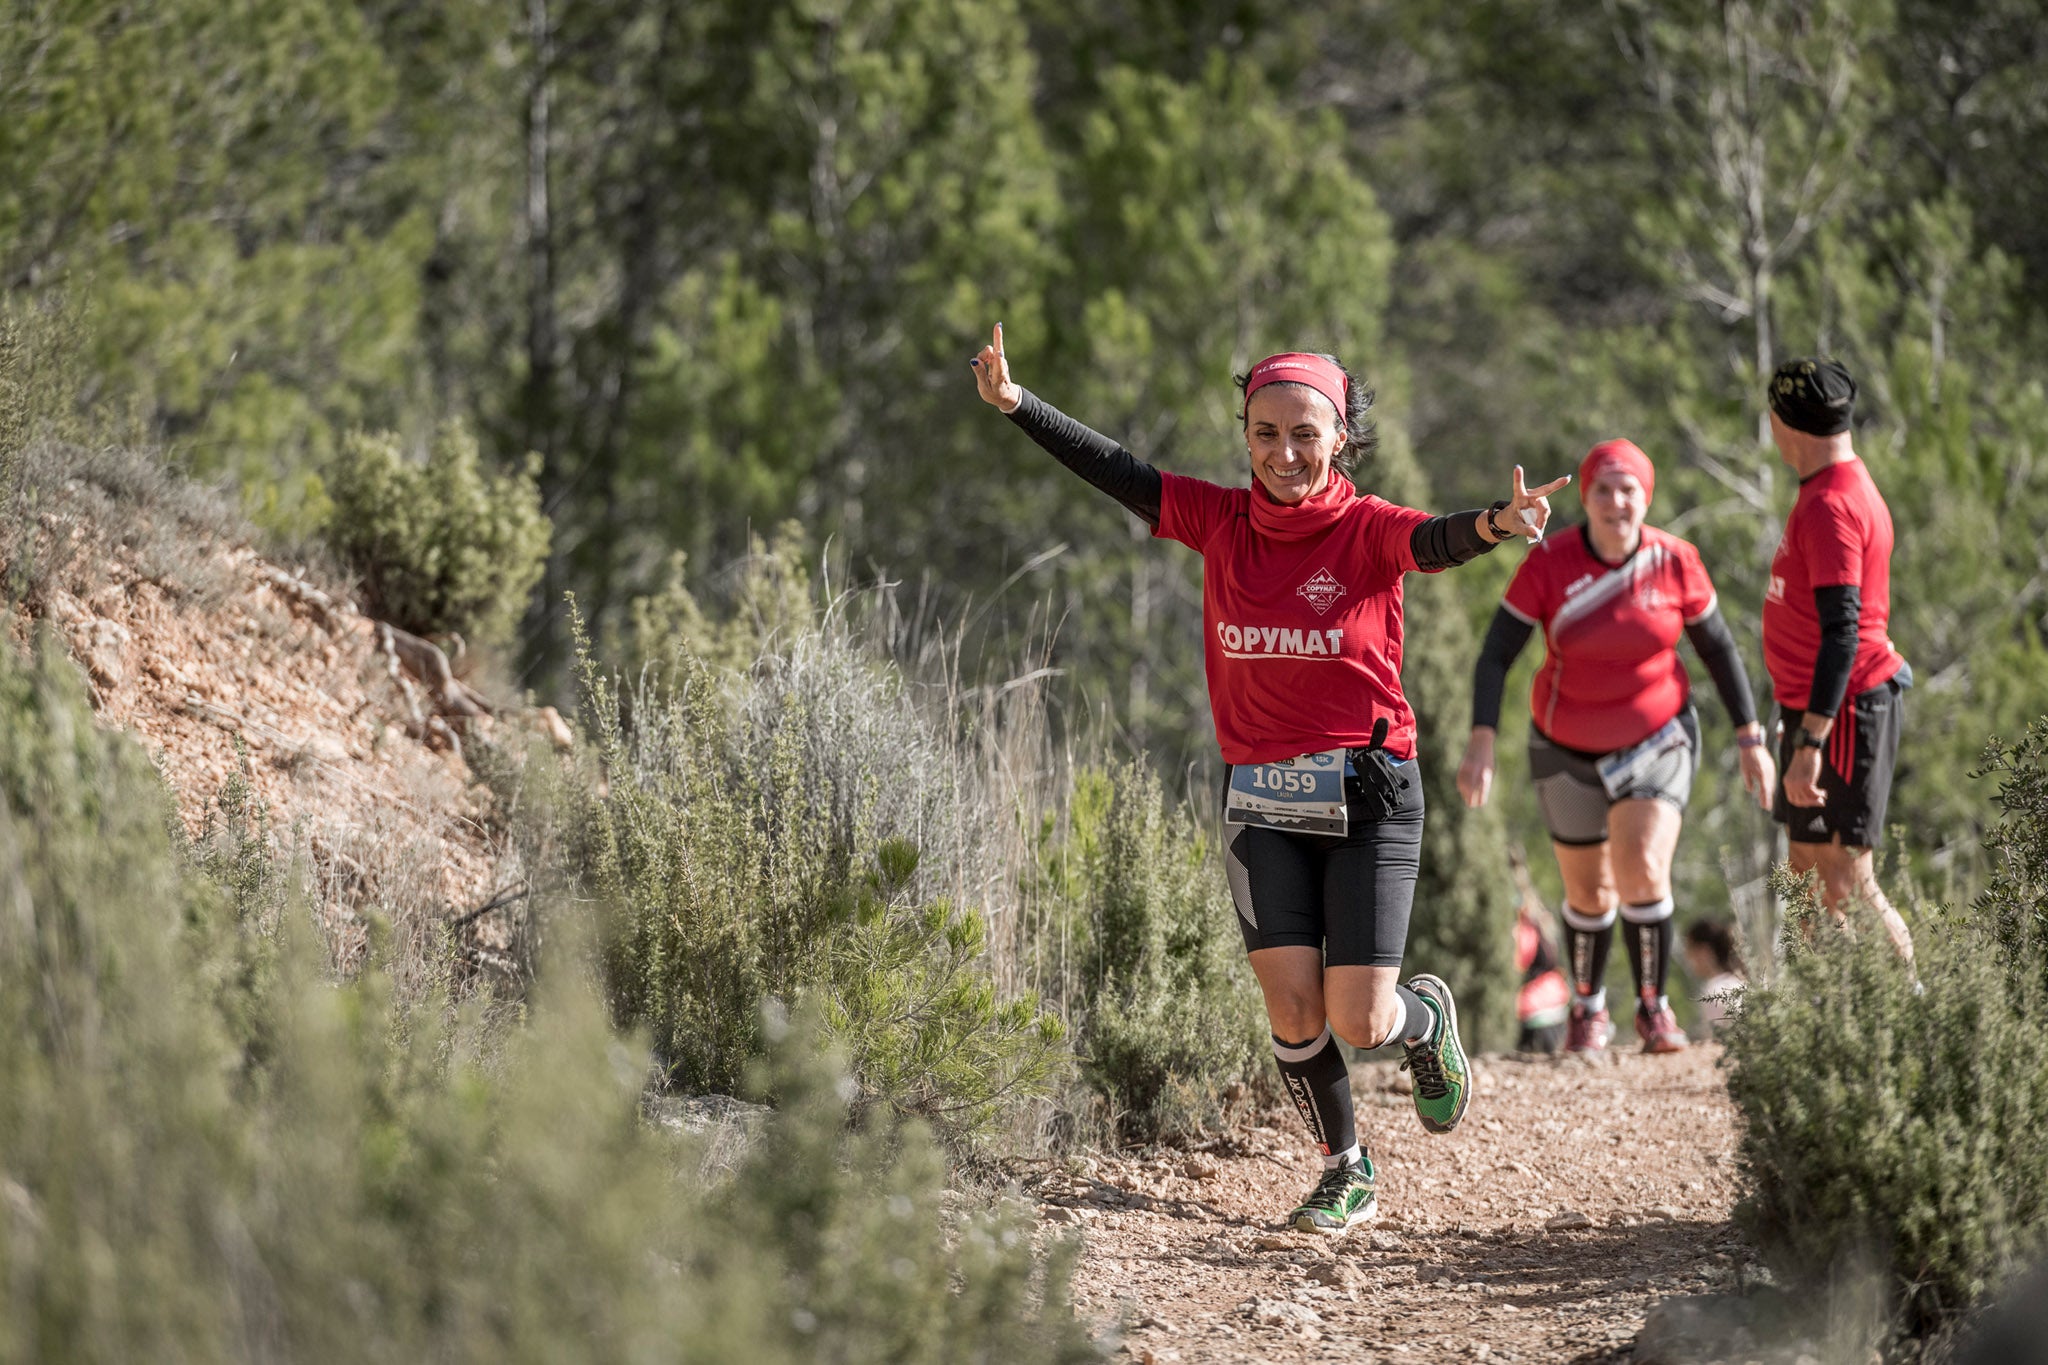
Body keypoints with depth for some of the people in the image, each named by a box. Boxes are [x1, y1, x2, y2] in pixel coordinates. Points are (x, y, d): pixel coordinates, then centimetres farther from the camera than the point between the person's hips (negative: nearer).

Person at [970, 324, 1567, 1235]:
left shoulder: (1368, 530, -8)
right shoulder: (1222, 524, 3)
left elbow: (1436, 543, -28)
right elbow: (1114, 472, 0)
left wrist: (1497, 524, -51)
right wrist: (1016, 402, -12)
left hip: (1367, 800, -3)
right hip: (1262, 803, 3)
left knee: (1358, 1022, -6)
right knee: (1291, 1010, -3)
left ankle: (1428, 1018, 31)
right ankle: (1345, 1172, 20)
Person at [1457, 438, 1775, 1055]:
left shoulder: (1675, 561, -13)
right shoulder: (1547, 564, -17)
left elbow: (1718, 647, -1)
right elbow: (1495, 655, -17)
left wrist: (1750, 738, 0)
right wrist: (1481, 743, -29)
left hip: (1656, 738, 0)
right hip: (1568, 748, 0)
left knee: (1644, 873, -19)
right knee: (1590, 896, 11)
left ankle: (1654, 1006, 0)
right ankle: (1588, 1004, 37)